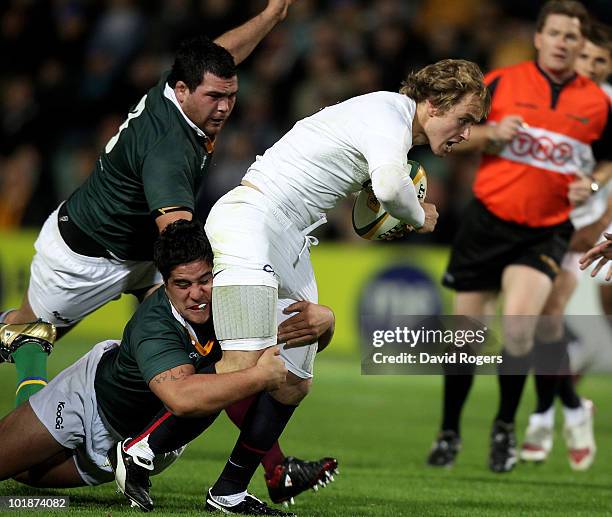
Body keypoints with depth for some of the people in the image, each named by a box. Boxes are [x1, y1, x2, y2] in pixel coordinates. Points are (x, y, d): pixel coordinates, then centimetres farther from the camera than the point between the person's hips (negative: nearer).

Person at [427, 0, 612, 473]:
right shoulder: (501, 83, 1)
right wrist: (491, 133, -13)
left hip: (547, 230, -1)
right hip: (488, 220, 1)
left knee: (518, 323, -22)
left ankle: (505, 428, 0)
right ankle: (450, 433, 24)